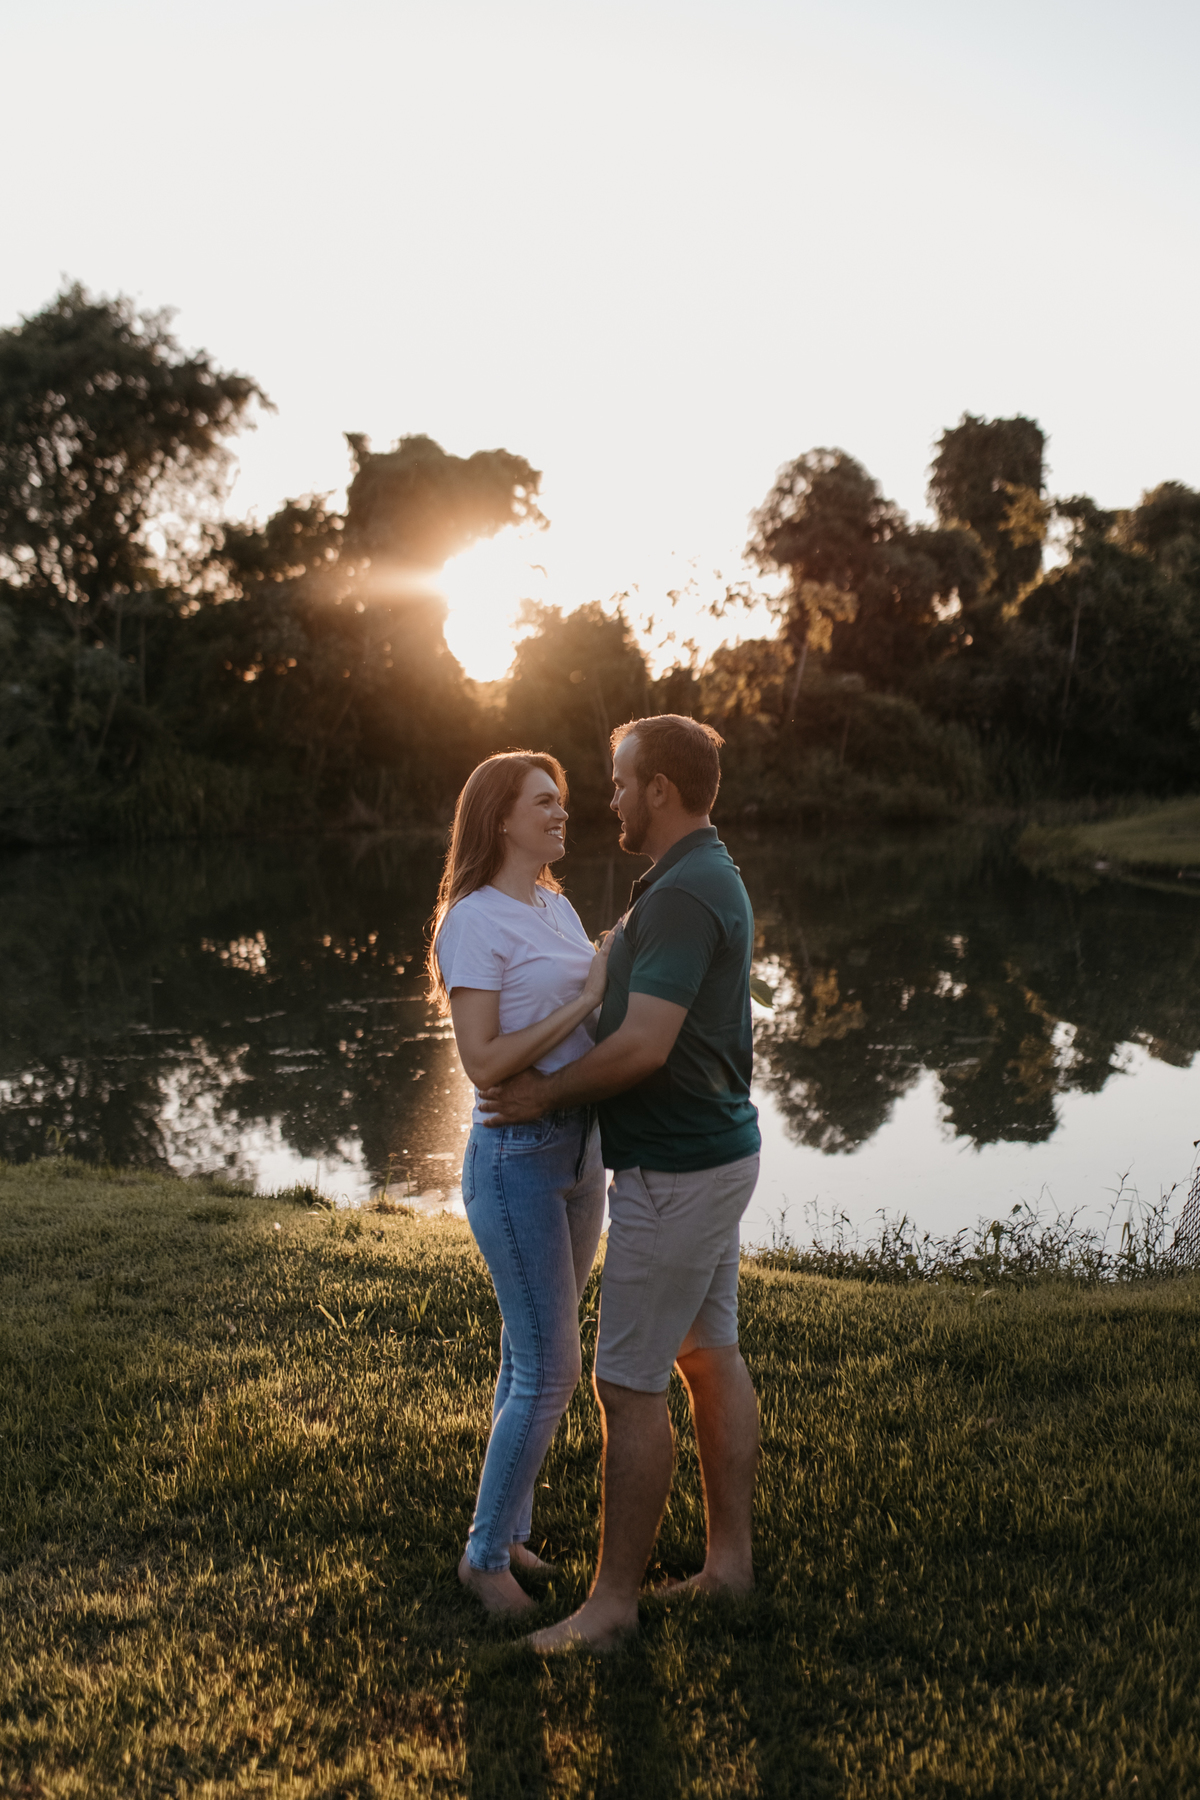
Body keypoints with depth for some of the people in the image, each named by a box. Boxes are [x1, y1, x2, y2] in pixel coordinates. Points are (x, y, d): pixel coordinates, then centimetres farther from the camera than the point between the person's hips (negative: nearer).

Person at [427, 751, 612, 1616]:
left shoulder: (558, 908, 11)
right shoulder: (474, 921, -13)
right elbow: (484, 1062, -20)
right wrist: (588, 999, -19)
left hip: (580, 1147, 8)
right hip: (516, 1158, -8)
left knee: (534, 1359, 16)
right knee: (551, 1370, -3)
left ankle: (512, 1534, 30)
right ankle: (485, 1554, 16)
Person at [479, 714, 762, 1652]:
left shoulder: (683, 893, -23)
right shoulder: (713, 878, 11)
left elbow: (643, 1047, -28)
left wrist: (547, 1093, -14)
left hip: (676, 1172, -11)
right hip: (717, 1150, 11)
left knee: (629, 1383, -1)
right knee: (712, 1357, 17)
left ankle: (613, 1600, 11)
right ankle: (731, 1560, 29)